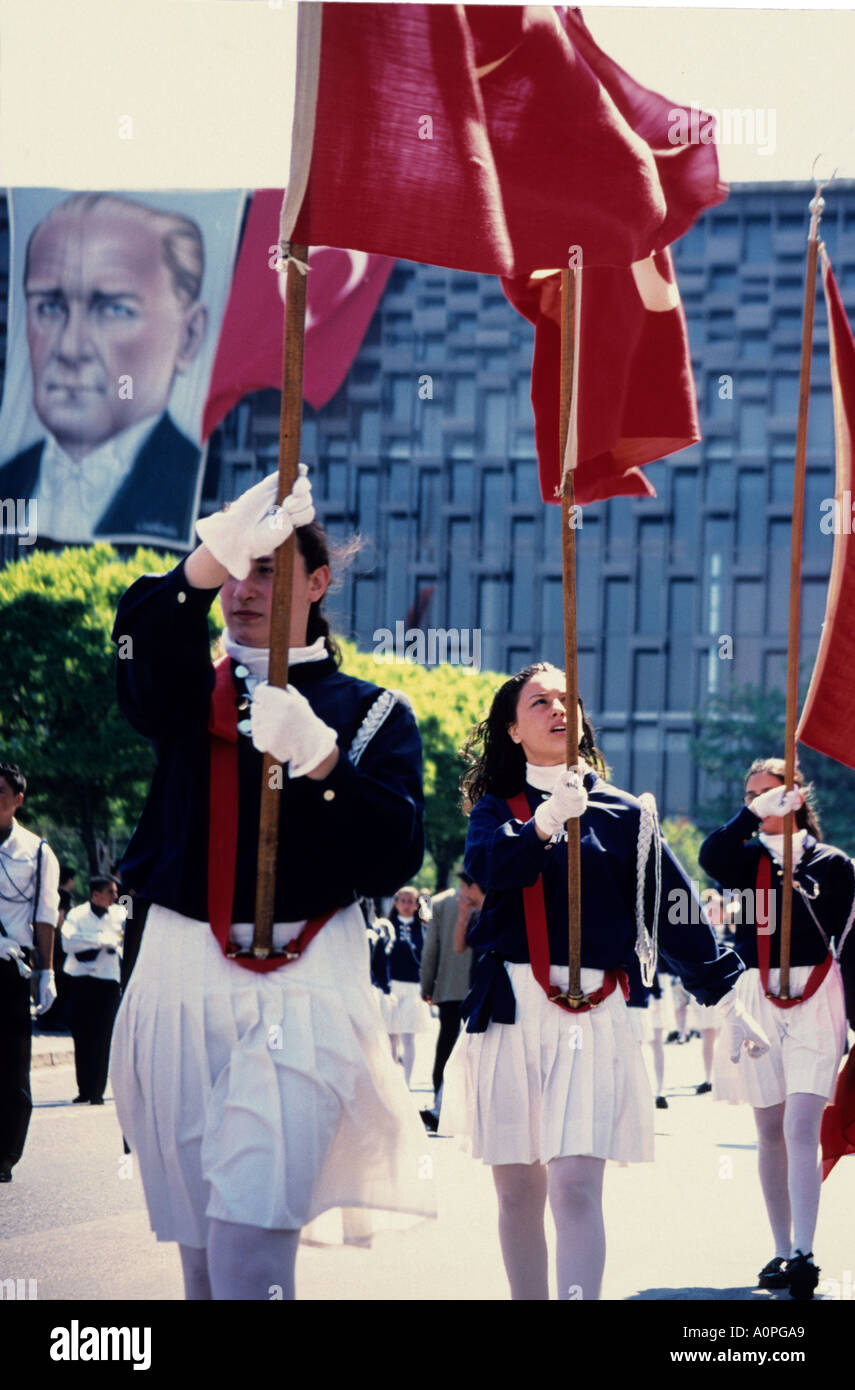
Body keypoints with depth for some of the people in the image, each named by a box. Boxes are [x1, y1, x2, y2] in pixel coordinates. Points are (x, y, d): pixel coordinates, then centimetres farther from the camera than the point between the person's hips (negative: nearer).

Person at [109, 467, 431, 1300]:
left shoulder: (373, 714, 10)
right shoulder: (186, 690, 13)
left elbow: (398, 853, -4)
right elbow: (145, 641, -13)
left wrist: (320, 760, -22)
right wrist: (207, 561, -34)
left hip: (304, 982, -3)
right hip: (180, 974, 3)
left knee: (252, 1229, -18)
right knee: (197, 1240, 6)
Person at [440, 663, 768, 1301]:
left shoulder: (623, 812, 10)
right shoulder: (497, 808, 10)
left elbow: (675, 911, 11)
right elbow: (487, 864, -12)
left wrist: (727, 996, 8)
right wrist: (544, 823, -30)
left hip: (593, 1015, -2)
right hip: (510, 1009, 2)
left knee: (575, 1186, -15)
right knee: (517, 1190, 5)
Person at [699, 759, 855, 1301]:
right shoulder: (747, 859, 8)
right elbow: (710, 857, -16)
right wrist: (754, 813, -21)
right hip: (758, 997, 3)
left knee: (801, 1129, -15)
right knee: (770, 1132, 7)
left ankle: (804, 1254, -20)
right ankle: (782, 1250, 15)